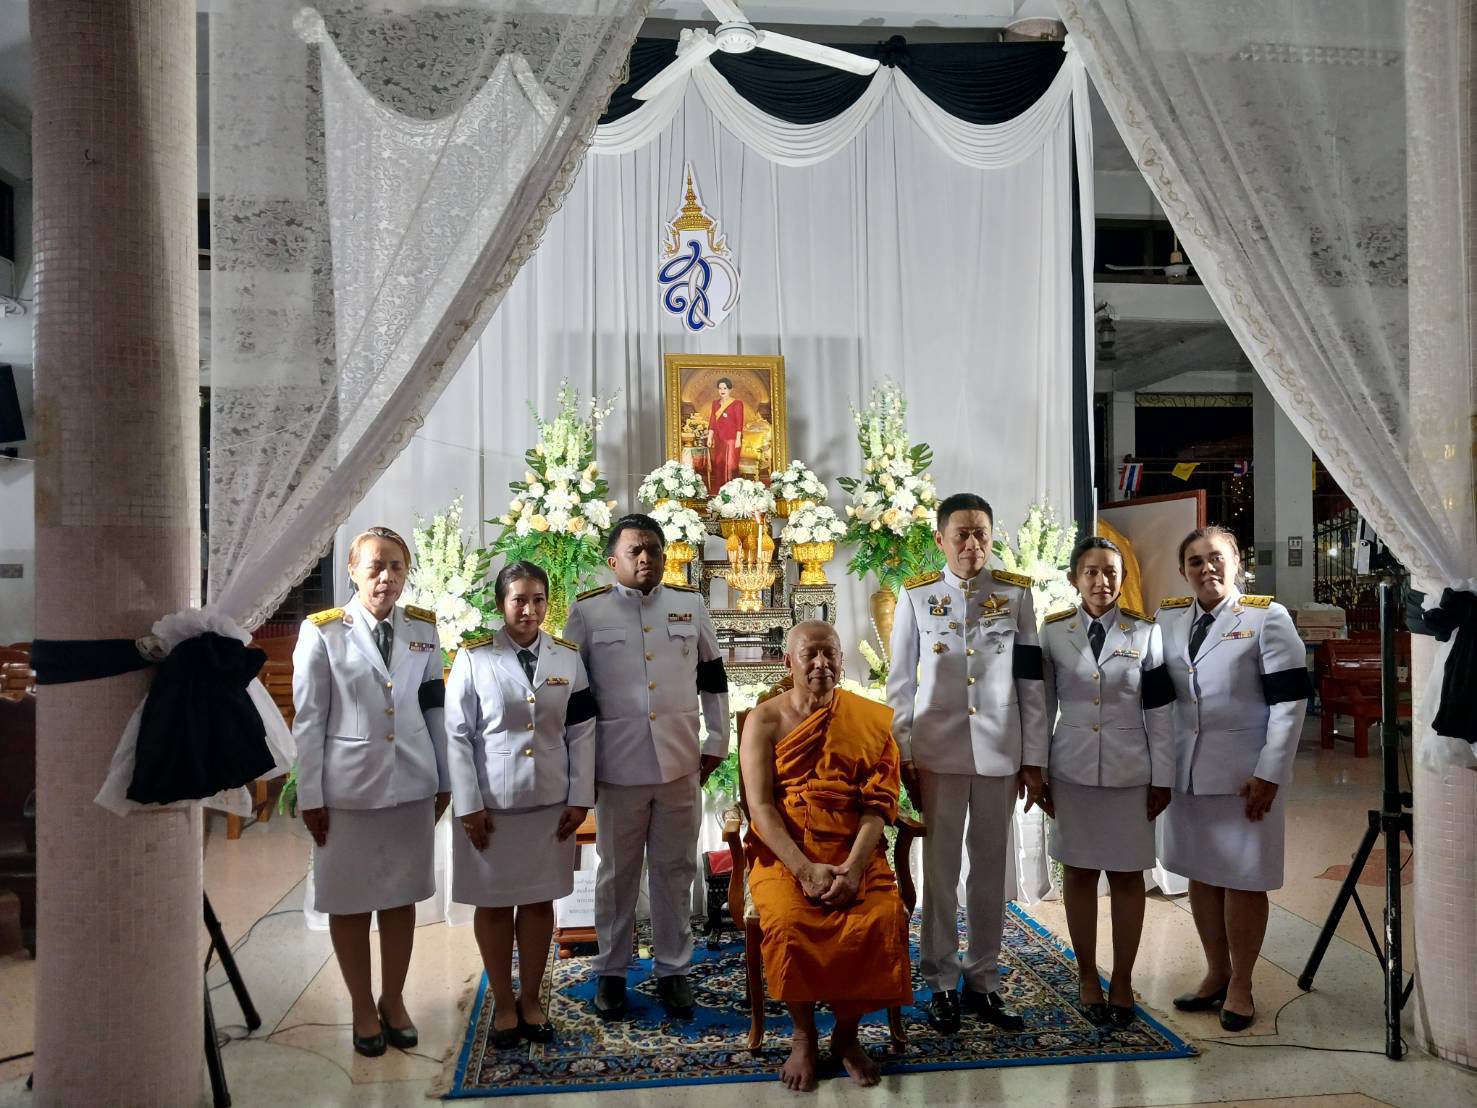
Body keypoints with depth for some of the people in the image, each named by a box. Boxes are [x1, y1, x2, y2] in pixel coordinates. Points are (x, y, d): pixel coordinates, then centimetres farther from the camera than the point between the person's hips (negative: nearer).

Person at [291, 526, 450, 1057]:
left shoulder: (423, 629, 2)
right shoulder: (322, 632, -7)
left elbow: (434, 710, 7)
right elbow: (308, 720, -5)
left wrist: (444, 780, 8)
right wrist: (310, 795, -6)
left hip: (412, 784, 3)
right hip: (348, 786, -2)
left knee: (401, 897, 13)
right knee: (349, 901, 10)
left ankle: (393, 1001, 31)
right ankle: (363, 1010, 28)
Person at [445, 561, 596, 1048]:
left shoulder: (568, 657, 1)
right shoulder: (474, 657, -7)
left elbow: (582, 733, 3)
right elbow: (456, 734, -6)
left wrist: (580, 799, 0)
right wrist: (468, 805, -9)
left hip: (551, 804, 2)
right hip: (491, 804, -2)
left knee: (540, 900, 11)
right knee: (494, 904, 9)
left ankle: (531, 1001, 27)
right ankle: (503, 1005, 26)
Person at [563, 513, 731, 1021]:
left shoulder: (690, 604, 6)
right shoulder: (588, 610, -1)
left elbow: (712, 675, 13)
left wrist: (717, 740, 9)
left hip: (680, 763, 2)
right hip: (618, 765, -2)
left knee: (675, 870, 11)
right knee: (617, 873, 11)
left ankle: (673, 970, 26)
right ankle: (611, 972, 27)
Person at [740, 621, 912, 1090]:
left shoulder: (868, 719, 4)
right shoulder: (764, 720, 0)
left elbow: (876, 804, -3)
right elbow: (760, 806, -9)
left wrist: (853, 868, -18)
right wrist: (805, 869, -20)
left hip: (853, 852, 2)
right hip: (785, 852, -1)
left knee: (884, 921, -25)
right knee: (787, 922, -29)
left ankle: (847, 1032, 2)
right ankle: (803, 1034, -1)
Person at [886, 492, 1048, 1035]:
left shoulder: (1016, 593, 2)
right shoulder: (916, 595, -1)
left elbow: (1032, 682, 3)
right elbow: (900, 683, 2)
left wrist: (1034, 759, 2)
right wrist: (904, 755, -2)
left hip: (999, 752, 1)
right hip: (938, 751, -1)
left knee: (991, 869, 10)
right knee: (940, 868, 6)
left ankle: (983, 982, 25)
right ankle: (941, 984, 19)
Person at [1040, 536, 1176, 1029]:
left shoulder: (1145, 632, -2)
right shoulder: (1053, 632, -1)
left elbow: (1160, 710, 0)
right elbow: (1042, 708, 3)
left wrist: (1163, 778, -1)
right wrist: (1038, 771, 3)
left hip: (1130, 773, 0)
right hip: (1072, 771, 1)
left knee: (1128, 875, 7)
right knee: (1078, 872, 9)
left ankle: (1122, 979, 21)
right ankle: (1087, 975, 23)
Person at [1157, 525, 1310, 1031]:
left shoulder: (1267, 617, -6)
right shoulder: (1167, 619, 6)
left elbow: (1290, 700, -9)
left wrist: (1269, 774, -14)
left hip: (1244, 771, -4)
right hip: (1186, 771, 4)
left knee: (1243, 878, 5)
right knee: (1201, 874, 13)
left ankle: (1240, 985, 20)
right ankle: (1215, 974, 28)